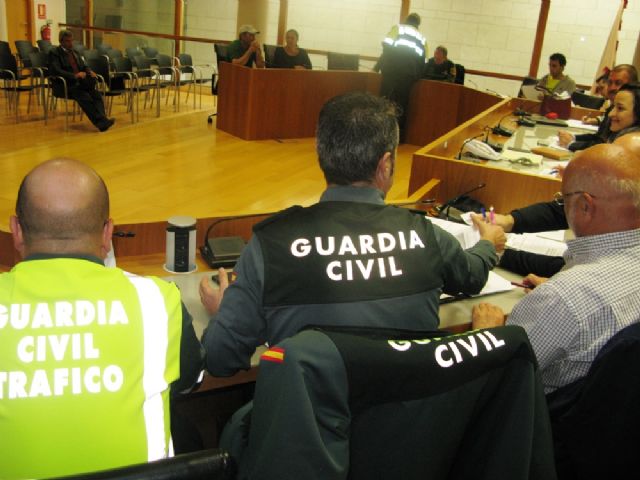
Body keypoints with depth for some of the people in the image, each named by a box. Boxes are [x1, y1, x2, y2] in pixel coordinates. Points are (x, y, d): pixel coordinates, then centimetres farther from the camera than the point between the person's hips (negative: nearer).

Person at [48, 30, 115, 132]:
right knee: (84, 96, -32)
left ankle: (102, 120, -38)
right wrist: (74, 75, -28)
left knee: (97, 95, -22)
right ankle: (101, 122, -41)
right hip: (64, 86, -6)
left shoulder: (74, 52, 21)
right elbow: (56, 71, -15)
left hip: (79, 83, 6)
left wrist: (90, 72, -4)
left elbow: (84, 66, 22)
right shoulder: (54, 53, -1)